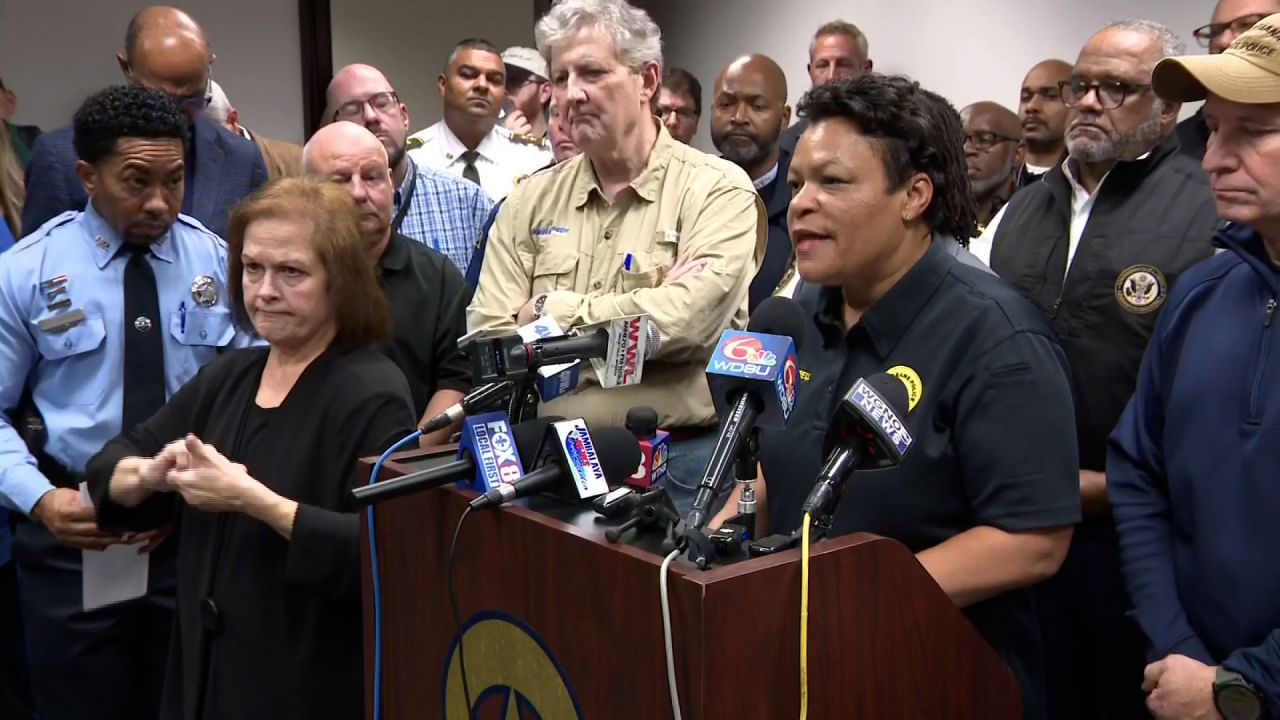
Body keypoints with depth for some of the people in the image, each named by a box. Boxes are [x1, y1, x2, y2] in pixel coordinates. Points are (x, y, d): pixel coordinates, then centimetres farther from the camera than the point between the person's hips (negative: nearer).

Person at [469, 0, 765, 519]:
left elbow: (689, 321, -18)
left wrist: (553, 312, -6)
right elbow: (488, 340, 1)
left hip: (679, 461, -3)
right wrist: (647, 312, -10)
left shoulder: (717, 189, -3)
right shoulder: (531, 200, 10)